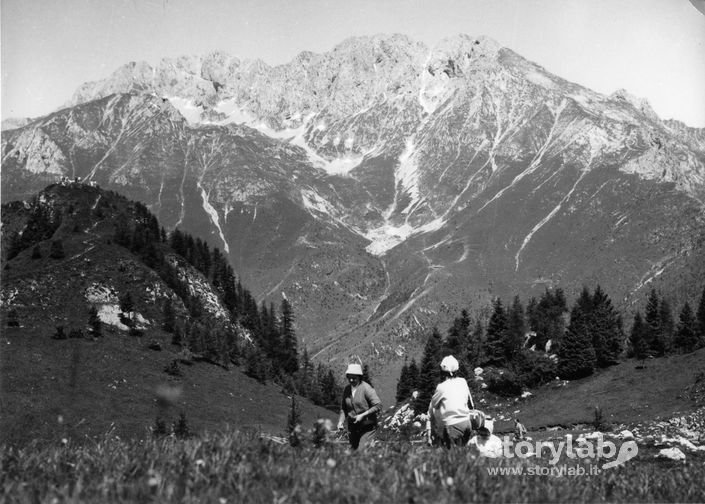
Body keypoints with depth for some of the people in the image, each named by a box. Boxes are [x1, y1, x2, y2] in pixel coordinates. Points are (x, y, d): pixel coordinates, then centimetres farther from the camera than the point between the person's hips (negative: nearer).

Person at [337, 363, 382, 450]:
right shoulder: (347, 389, 4)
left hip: (367, 427, -6)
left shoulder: (366, 388, -14)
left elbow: (378, 406, -17)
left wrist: (362, 415, -21)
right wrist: (341, 422, -1)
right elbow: (343, 408, 14)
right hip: (353, 428, 6)